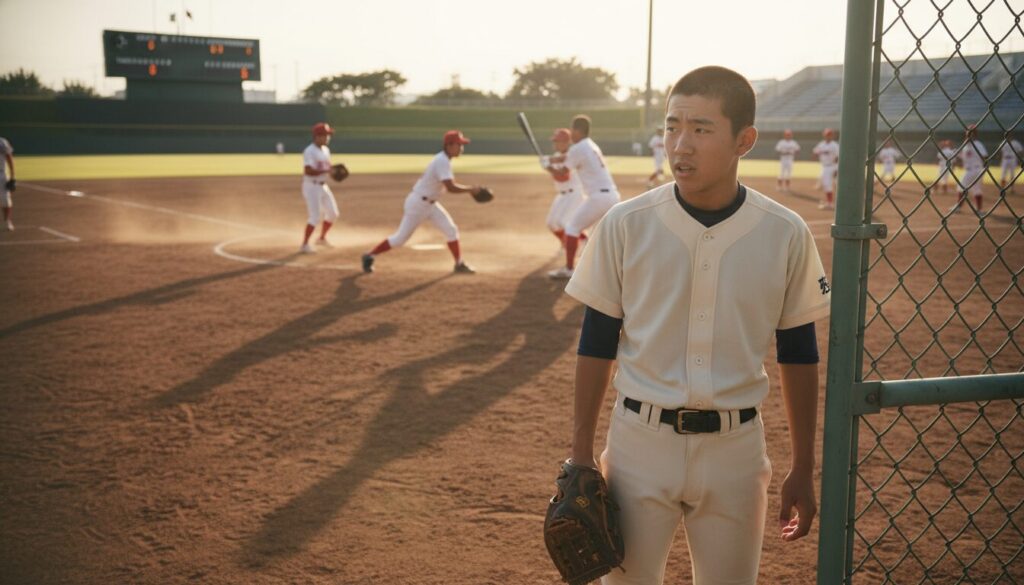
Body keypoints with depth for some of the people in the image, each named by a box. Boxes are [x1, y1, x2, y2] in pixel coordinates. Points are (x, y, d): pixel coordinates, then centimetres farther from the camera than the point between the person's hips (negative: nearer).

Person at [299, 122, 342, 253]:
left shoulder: (326, 150, 10)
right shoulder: (309, 151, -17)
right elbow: (308, 171, -26)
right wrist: (326, 171, -28)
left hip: (323, 186, 9)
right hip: (311, 186, -9)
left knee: (333, 213, 13)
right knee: (315, 216, -14)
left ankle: (322, 238, 32)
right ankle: (304, 245, -7)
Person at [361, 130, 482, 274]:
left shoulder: (442, 159, 6)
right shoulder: (443, 162, -24)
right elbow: (450, 188, -31)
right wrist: (471, 189, -21)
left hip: (430, 203, 10)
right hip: (418, 203, -10)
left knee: (451, 230, 4)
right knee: (401, 237, 0)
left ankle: (459, 264, 12)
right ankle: (369, 256, 15)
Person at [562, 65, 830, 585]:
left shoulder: (785, 235, -5)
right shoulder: (626, 225, -7)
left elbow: (798, 353, 4)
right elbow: (596, 343, 0)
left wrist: (803, 469, 7)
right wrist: (581, 455, 1)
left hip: (736, 449, 1)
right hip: (640, 443, 0)